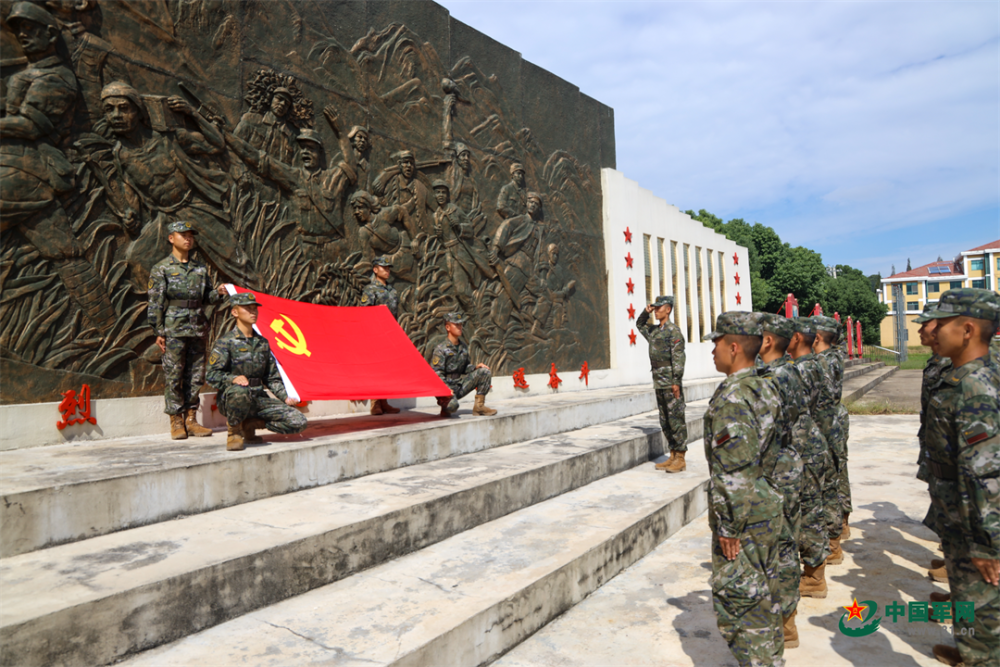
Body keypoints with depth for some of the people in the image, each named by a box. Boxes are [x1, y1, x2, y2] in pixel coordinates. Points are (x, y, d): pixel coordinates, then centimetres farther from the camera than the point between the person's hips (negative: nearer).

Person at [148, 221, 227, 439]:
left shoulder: (200, 268, 14)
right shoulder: (161, 269, 1)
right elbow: (155, 303, -2)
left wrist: (218, 293, -4)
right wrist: (158, 332, -7)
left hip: (198, 330, 4)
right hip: (174, 331, -4)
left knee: (196, 376, 6)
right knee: (174, 376, 0)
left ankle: (191, 420, 15)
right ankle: (176, 422, 9)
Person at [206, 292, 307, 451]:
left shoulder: (262, 342, 15)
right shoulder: (226, 342, -2)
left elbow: (272, 377, 18)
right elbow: (213, 375, -9)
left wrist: (285, 397, 4)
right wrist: (233, 378, -29)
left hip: (259, 399, 5)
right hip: (230, 399, -5)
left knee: (299, 422, -12)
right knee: (239, 391, -43)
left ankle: (251, 424, 8)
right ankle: (234, 431, -12)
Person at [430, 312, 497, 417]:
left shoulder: (464, 347, 12)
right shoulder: (440, 349, -11)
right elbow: (437, 373, -15)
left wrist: (476, 366, -3)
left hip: (461, 386, 7)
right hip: (446, 386, -7)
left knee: (485, 371, -5)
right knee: (452, 405, -38)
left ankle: (479, 406, -4)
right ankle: (444, 403, 3)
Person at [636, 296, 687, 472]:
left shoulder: (673, 330, -9)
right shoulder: (653, 330, 15)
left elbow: (678, 357, -16)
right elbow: (640, 325, 35)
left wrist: (676, 382, -22)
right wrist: (646, 312, 16)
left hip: (671, 383, -8)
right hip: (659, 383, 8)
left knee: (676, 420, -4)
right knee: (665, 421, 11)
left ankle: (680, 459, 2)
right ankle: (673, 456, 18)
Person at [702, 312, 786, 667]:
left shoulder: (732, 397, -23)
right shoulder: (766, 388, 7)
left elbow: (733, 470, -26)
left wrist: (728, 527, -19)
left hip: (743, 517, -10)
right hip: (769, 507, 10)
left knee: (737, 600, 3)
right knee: (765, 594, 22)